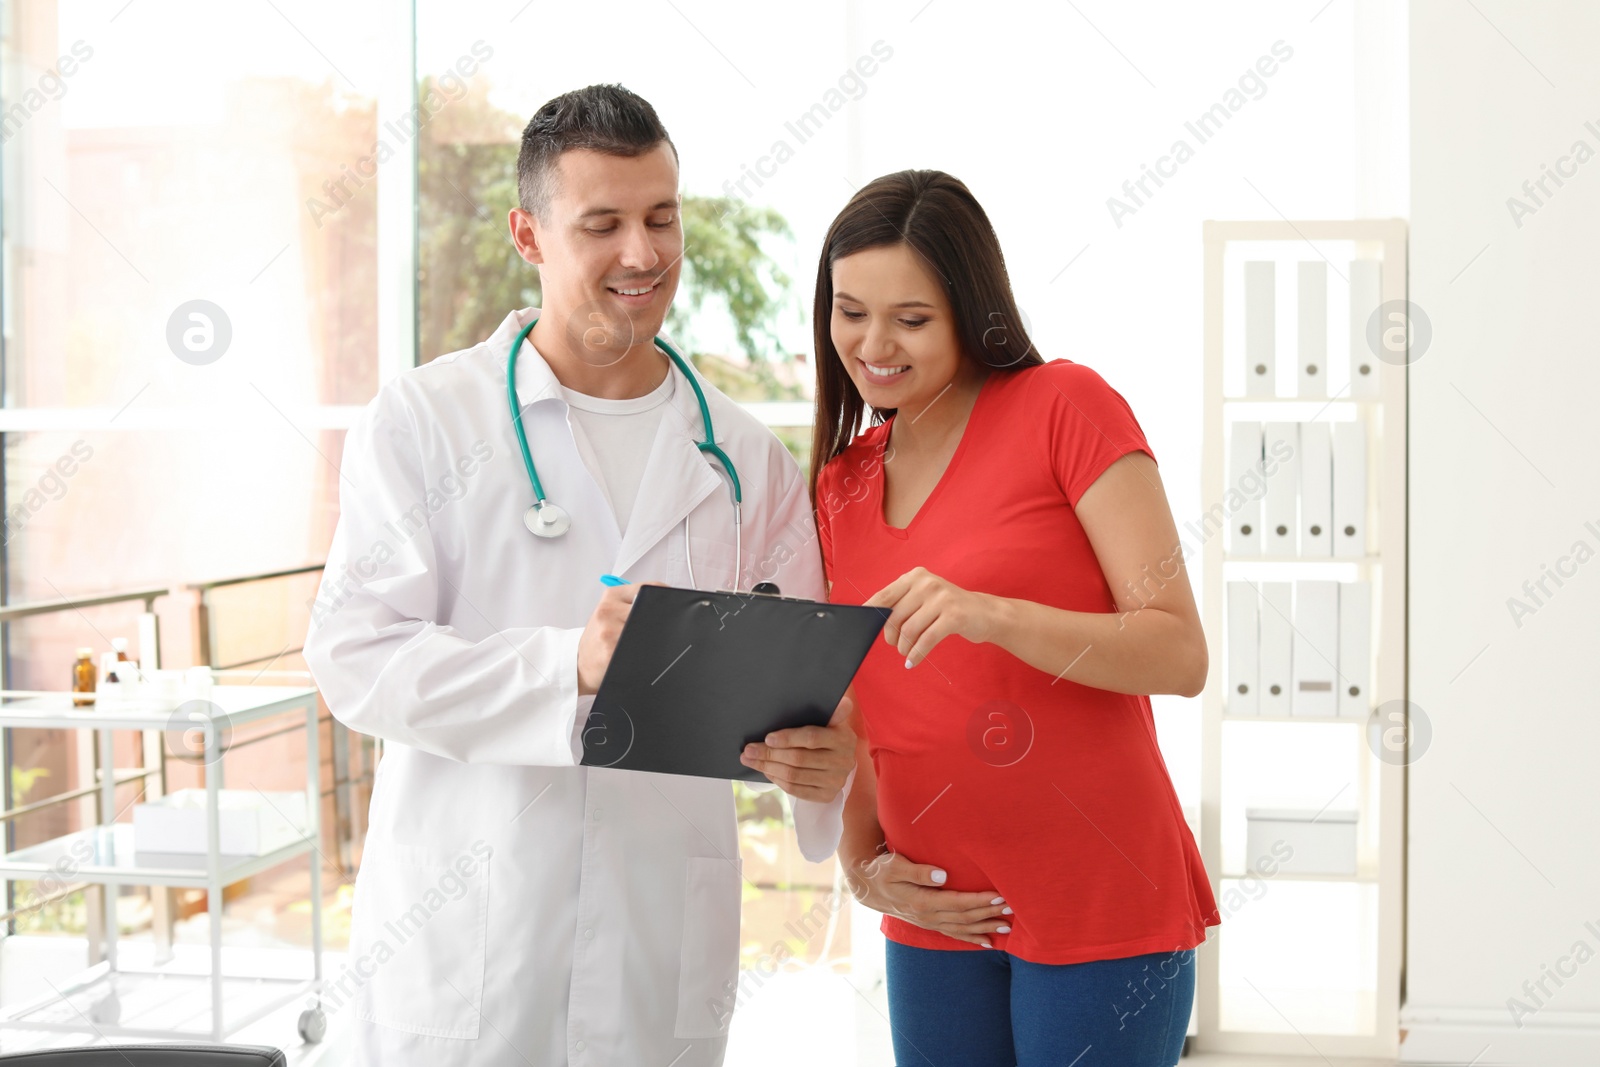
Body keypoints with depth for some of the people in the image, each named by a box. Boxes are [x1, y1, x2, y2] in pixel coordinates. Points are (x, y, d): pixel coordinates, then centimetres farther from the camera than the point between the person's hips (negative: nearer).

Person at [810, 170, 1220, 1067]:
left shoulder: (1067, 406, -7)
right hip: (937, 922, 5)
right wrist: (864, 864, 0)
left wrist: (990, 614, -27)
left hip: (1102, 915, -5)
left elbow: (1181, 655, -14)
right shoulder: (841, 483, 11)